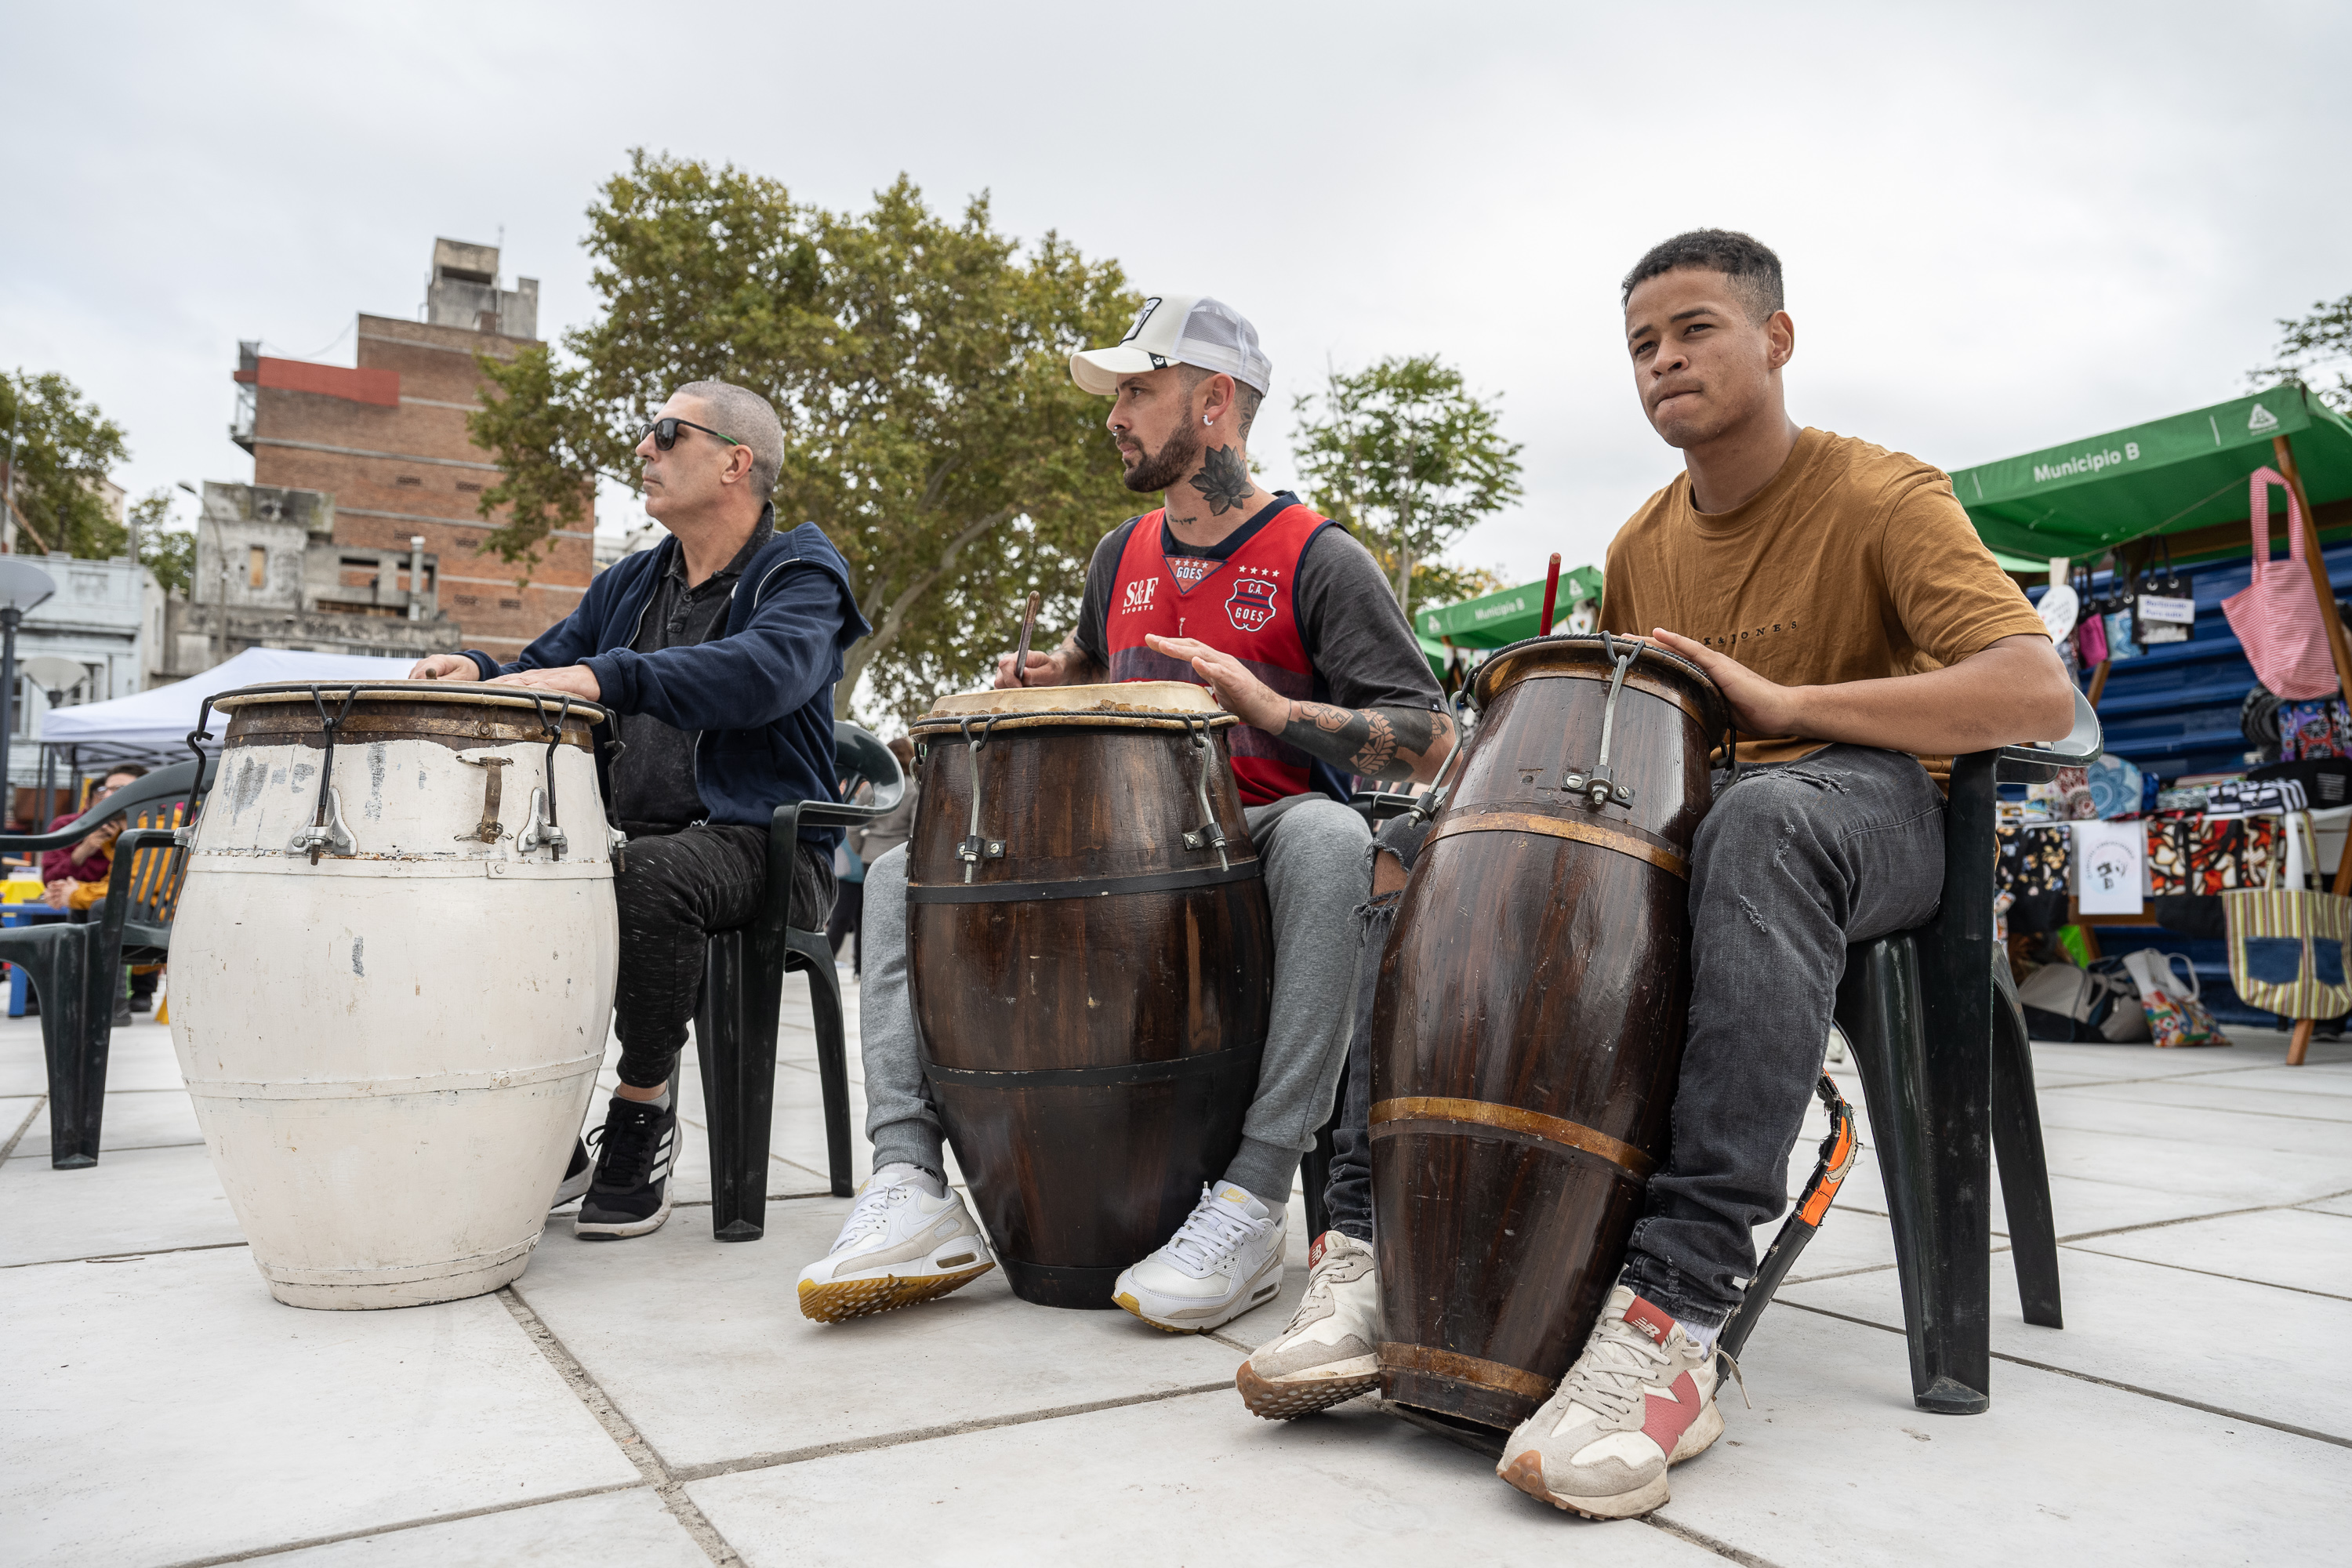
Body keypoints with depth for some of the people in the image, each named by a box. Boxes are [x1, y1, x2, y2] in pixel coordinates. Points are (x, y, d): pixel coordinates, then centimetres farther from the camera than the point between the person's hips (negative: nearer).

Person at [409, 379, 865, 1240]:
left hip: (754, 841, -6)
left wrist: (605, 677, -36)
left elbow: (765, 670, -25)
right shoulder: (629, 582, 21)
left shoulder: (801, 571, -3)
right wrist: (475, 674, -8)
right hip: (621, 834, 7)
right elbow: (541, 672, 17)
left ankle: (644, 1110, -14)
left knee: (652, 872, -36)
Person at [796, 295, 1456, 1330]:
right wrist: (1045, 683, 9)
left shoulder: (1317, 561, -4)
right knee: (901, 873, -6)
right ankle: (910, 1189, -19)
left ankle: (1252, 1202, -37)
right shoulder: (1124, 554, 15)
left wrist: (1271, 709, -24)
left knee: (1330, 839, -40)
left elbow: (1430, 740, -11)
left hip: (1266, 835, -5)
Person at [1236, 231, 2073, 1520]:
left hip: (1870, 805, -5)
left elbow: (2039, 694, -20)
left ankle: (1674, 1315, -46)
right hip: (1676, 826, 6)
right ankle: (1370, 1245, -24)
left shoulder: (1881, 497, -6)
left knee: (1760, 819, -42)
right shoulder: (1640, 547, 11)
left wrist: (1783, 702, -27)